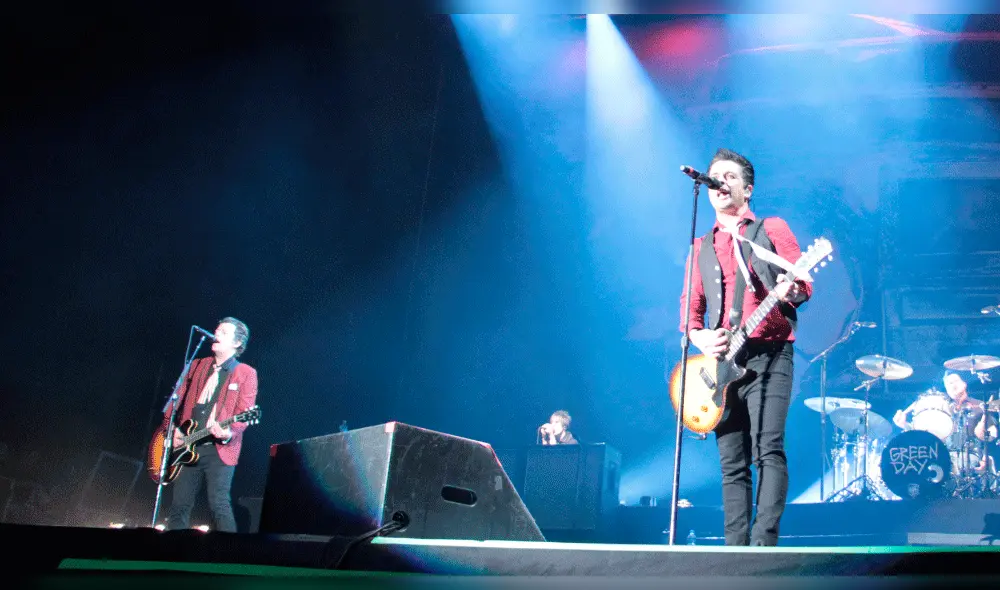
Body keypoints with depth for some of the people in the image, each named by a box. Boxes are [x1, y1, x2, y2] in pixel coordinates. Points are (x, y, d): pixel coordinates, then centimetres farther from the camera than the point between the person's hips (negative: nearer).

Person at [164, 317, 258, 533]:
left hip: (219, 449, -5)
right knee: (179, 505, 5)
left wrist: (229, 433, -24)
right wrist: (171, 428, 1)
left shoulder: (246, 374, 3)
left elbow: (244, 412, -6)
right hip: (187, 447, 5)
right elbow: (177, 400, 16)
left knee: (219, 504, -15)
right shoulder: (197, 366, 17)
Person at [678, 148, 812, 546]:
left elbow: (804, 283, 2)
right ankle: (736, 549, 1)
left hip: (769, 355, -4)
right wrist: (697, 335, -5)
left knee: (768, 449, -18)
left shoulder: (772, 229, 10)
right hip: (722, 362, 4)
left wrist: (792, 291, -22)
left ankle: (764, 543, -21)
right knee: (732, 464, 1)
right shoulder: (701, 247, 21)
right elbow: (690, 306, 16)